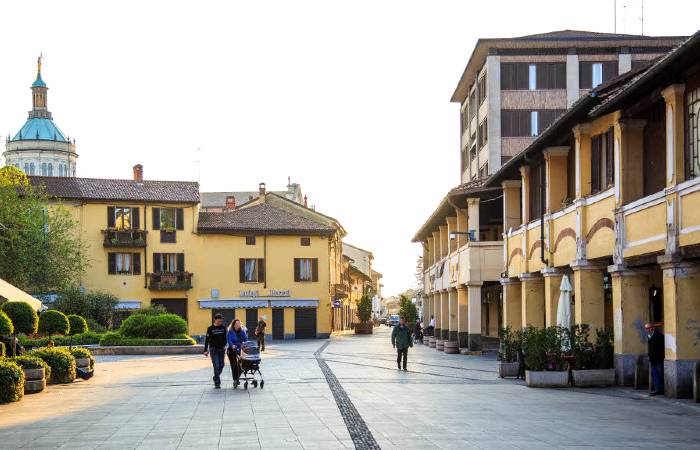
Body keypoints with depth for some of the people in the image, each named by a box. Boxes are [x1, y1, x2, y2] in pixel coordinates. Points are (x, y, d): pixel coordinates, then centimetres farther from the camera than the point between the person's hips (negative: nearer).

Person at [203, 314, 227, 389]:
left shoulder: (223, 328, 6)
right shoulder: (210, 328, -4)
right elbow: (207, 340, -3)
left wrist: (225, 345, 8)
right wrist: (205, 350, -6)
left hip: (221, 349, 4)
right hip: (213, 349, -4)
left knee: (221, 365, 7)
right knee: (216, 365, -9)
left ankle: (216, 378, 29)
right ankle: (217, 383, -8)